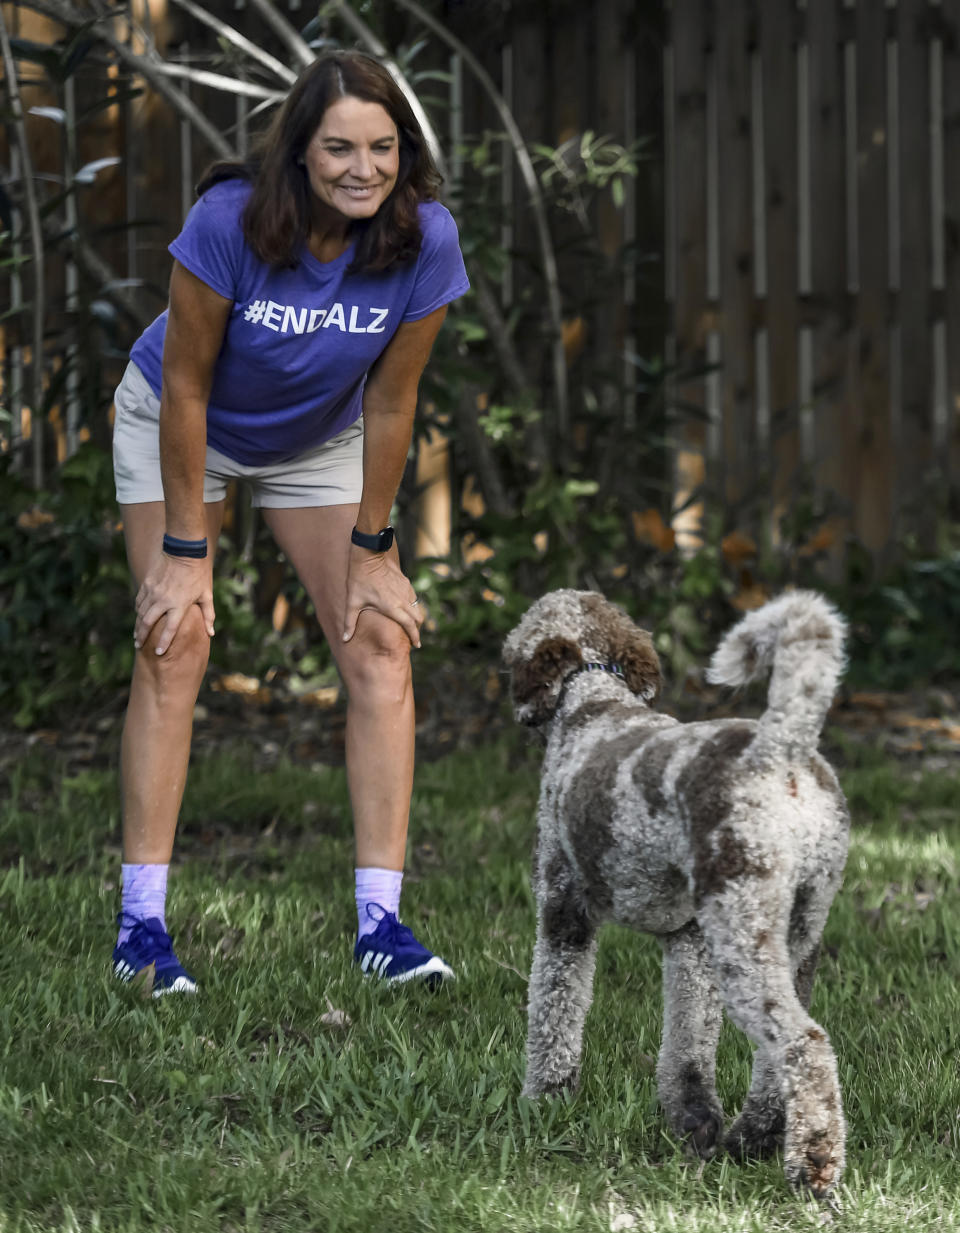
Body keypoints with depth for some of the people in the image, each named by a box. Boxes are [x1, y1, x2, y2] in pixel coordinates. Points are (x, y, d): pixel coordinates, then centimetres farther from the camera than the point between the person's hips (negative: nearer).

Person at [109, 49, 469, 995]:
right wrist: (185, 550, -21)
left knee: (381, 645, -9)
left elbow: (389, 400, -15)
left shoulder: (425, 240, -26)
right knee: (175, 649, -12)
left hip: (319, 440, 3)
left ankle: (380, 922, -9)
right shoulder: (230, 220, -33)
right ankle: (141, 924, -10)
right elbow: (188, 388, -24)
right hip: (176, 423, -3)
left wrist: (371, 550, -9)